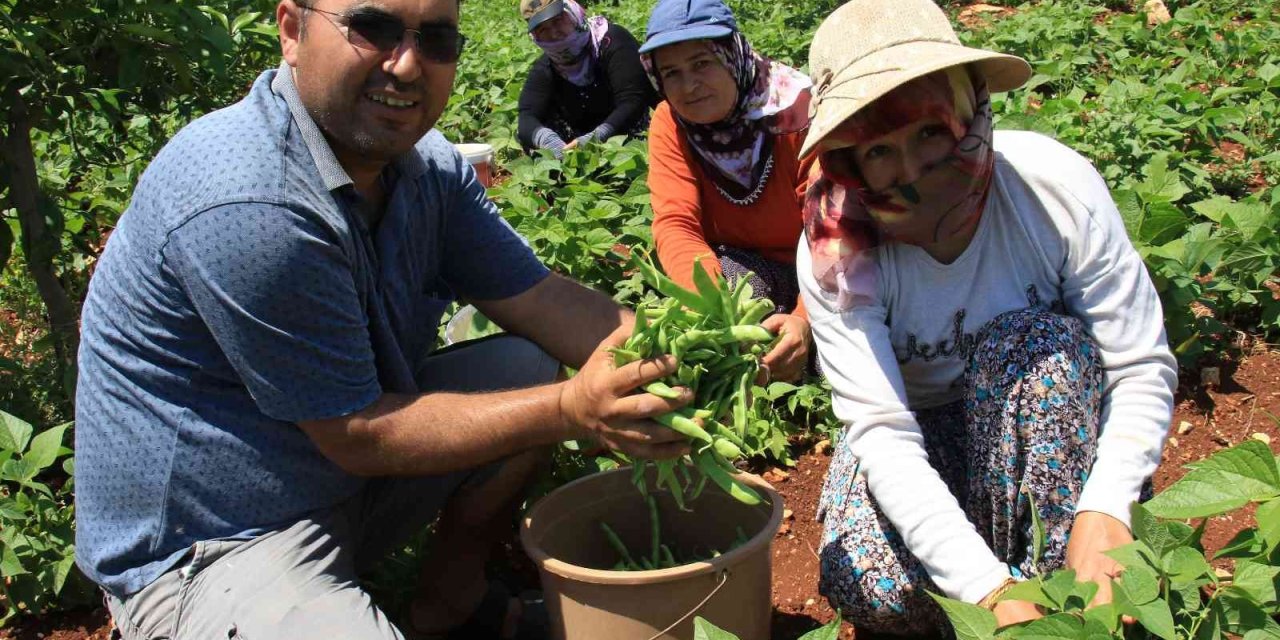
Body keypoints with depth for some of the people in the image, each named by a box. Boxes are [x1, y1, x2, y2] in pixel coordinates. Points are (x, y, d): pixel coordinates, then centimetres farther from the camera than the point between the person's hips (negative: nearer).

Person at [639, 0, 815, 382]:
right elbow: (676, 226, -20)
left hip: (803, 272, -2)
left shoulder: (798, 112, -19)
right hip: (734, 268, 2)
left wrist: (805, 319, -41)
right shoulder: (669, 124, -9)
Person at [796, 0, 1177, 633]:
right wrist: (989, 590, -41)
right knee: (870, 588, -28)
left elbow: (1143, 366, -21)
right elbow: (882, 432, -30)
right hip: (918, 428, -1)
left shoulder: (1058, 185, -24)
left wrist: (1105, 513, -38)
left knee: (1042, 341, -33)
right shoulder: (834, 251, -25)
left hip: (1050, 421, 1)